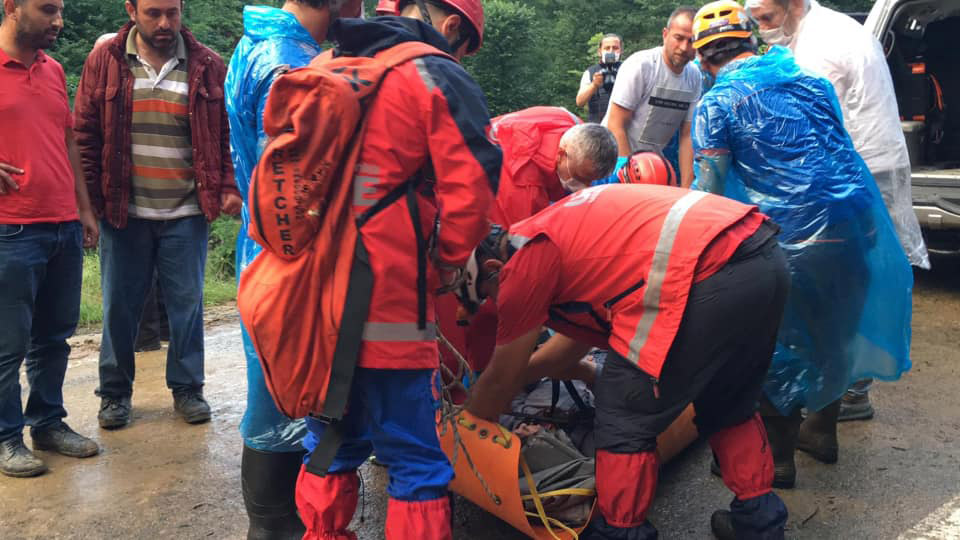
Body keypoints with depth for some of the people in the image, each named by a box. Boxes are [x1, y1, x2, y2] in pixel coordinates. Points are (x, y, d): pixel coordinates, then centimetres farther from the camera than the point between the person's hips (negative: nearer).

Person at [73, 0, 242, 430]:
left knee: (187, 303, 8)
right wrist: (90, 199, -3)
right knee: (119, 305, 10)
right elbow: (85, 134, 3)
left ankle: (187, 387, 24)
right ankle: (115, 392, 26)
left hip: (186, 215, 0)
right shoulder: (104, 62, 1)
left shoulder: (207, 67, 1)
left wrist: (228, 187, -7)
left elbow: (226, 133, 4)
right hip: (123, 213, 0)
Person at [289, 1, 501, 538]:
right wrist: (448, 263, 4)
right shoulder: (440, 79, -4)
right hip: (390, 309, -7)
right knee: (417, 463, 5)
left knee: (331, 447, 21)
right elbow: (470, 192, -13)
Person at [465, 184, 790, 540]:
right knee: (727, 406, 29)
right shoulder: (563, 231, 28)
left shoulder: (526, 259, 3)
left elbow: (500, 380, 13)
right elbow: (581, 331, 41)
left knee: (623, 420, 7)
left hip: (713, 277, -10)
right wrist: (519, 373, 50)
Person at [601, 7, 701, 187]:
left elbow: (687, 136, -1)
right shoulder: (640, 65, -18)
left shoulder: (694, 76, -4)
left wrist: (686, 190, -7)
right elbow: (616, 126, -18)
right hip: (618, 161, -5)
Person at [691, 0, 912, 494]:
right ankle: (822, 432, 38)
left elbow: (711, 190, -6)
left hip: (799, 235, -6)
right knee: (833, 331, 22)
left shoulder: (717, 104, -1)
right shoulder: (810, 80, 18)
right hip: (862, 219, 7)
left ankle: (777, 458, 15)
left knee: (783, 341, 8)